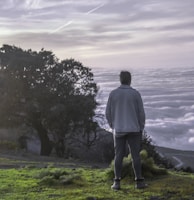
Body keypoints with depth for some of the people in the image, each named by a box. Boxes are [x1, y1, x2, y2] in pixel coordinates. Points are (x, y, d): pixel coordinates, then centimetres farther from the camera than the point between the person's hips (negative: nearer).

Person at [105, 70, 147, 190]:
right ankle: (139, 182, 6)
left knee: (119, 156, 5)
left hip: (118, 130, 2)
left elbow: (108, 113, 3)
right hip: (133, 129, -1)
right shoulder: (136, 93, -6)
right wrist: (141, 129, 8)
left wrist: (113, 126, 17)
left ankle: (117, 182, 3)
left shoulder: (113, 94, -1)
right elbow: (141, 113, -4)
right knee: (136, 155, 4)